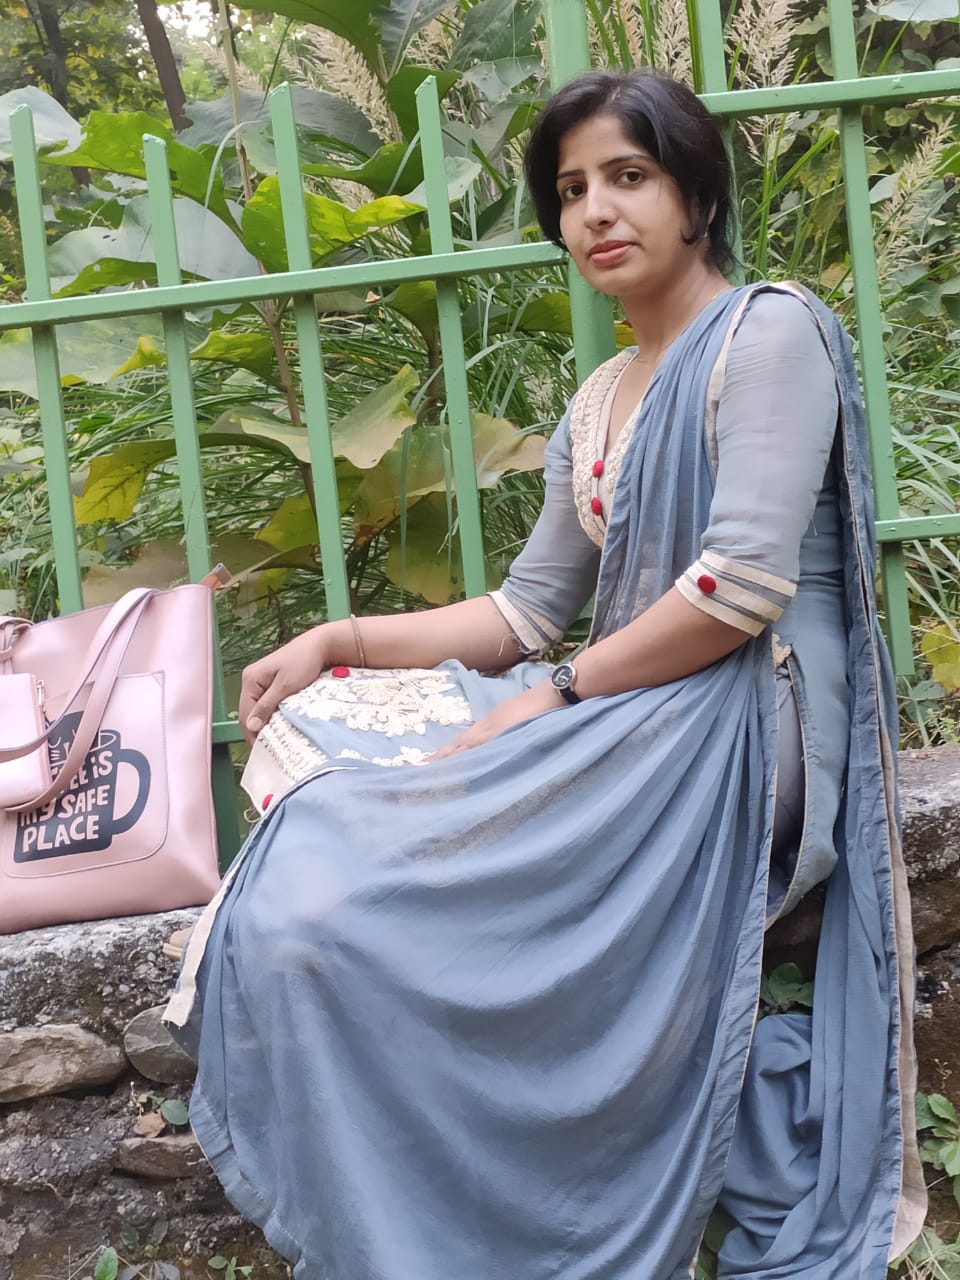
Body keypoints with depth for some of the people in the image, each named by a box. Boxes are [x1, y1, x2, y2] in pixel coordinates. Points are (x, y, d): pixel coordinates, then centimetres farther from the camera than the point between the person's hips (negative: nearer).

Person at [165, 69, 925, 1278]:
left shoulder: (769, 330, -3)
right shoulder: (595, 407, 20)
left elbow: (745, 586, -15)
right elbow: (525, 613, 16)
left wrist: (554, 701, -14)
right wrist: (338, 642, 5)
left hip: (738, 727, -8)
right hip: (628, 723, 8)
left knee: (338, 908, -19)